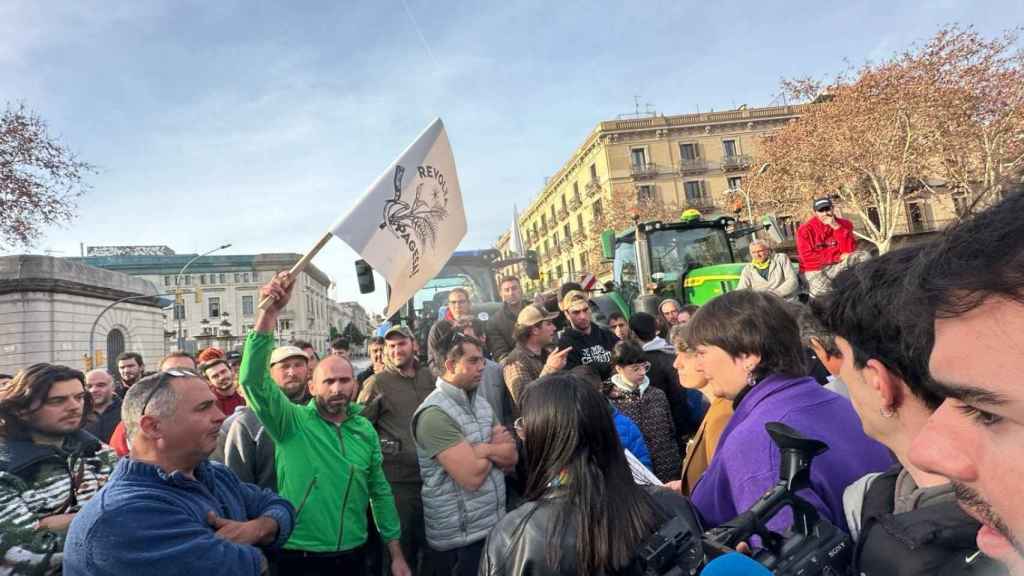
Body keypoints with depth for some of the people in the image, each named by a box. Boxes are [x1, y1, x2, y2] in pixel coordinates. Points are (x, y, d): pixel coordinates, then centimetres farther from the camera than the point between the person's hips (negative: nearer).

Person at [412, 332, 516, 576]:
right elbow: (472, 476, -26)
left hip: (495, 525, 8)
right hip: (460, 537, -7)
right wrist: (496, 449, -7)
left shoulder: (481, 402, 5)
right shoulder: (435, 413, -21)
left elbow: (511, 459, 1)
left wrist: (482, 449, -19)